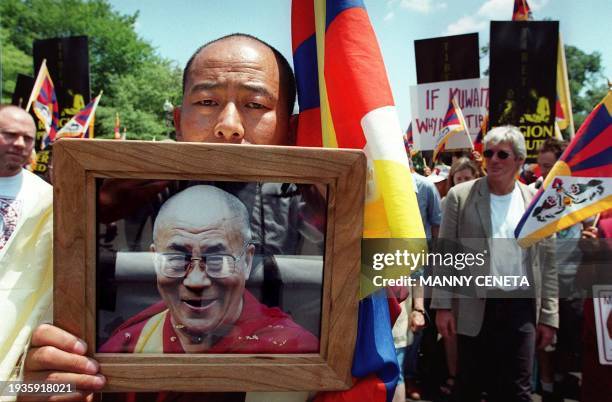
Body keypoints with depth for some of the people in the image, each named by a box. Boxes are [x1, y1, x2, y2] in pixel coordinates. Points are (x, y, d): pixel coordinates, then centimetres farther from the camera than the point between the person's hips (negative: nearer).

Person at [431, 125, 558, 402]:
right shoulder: (460, 196, -2)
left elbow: (546, 263, 6)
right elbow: (445, 254, -2)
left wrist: (548, 316, 4)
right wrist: (443, 306, -6)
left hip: (521, 309, 1)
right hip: (474, 308, -1)